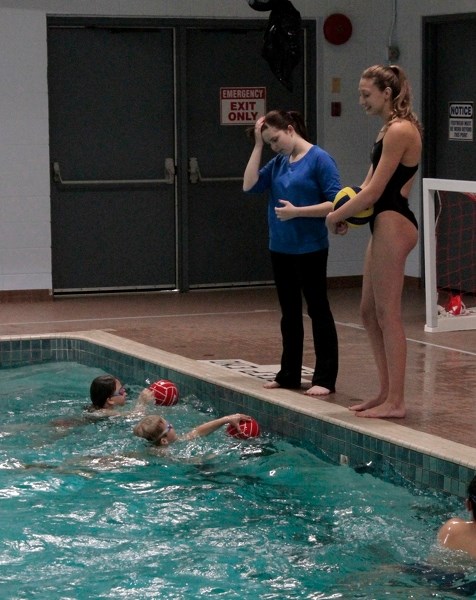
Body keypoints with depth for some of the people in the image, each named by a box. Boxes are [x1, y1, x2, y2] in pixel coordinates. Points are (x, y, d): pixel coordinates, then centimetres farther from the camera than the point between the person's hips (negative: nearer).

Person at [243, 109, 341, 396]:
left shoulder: (320, 159, -11)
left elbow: (335, 203, -15)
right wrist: (258, 145, 1)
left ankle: (325, 379, 6)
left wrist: (297, 211, -22)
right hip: (281, 248, 7)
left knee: (318, 310, 1)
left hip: (310, 249, -7)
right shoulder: (279, 162, 9)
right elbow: (250, 186, 1)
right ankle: (289, 375, 24)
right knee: (290, 313, 15)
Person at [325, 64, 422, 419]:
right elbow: (369, 186, 18)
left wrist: (336, 216, -6)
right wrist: (346, 213, 2)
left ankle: (395, 401, -2)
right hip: (385, 225, 11)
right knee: (369, 312, 13)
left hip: (393, 225, -11)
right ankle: (387, 393, 20)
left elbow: (373, 192, -17)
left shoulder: (399, 131, -15)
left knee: (387, 313, -6)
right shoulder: (392, 130, 17)